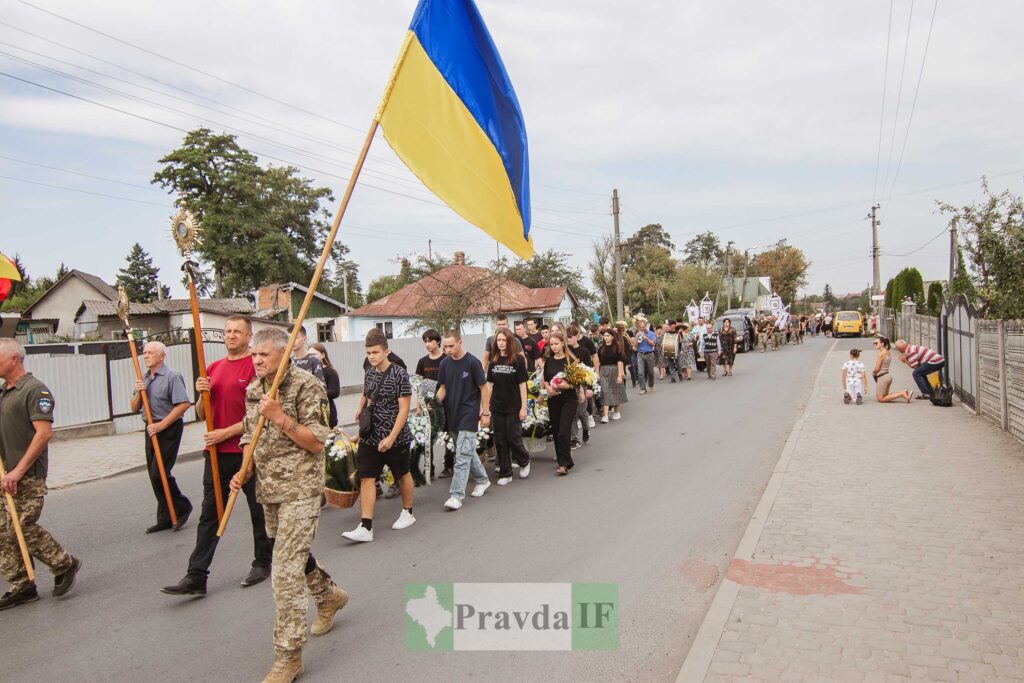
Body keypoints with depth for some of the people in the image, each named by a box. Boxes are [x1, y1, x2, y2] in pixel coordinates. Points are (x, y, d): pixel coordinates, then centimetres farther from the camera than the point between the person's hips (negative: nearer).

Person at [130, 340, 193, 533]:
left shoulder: (172, 376, -11)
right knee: (154, 475, 9)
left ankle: (183, 507, 8)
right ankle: (166, 518, 19)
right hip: (151, 429, 8)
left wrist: (161, 425, -20)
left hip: (169, 429, -8)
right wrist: (138, 393, -6)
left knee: (159, 473, -12)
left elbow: (184, 404, -20)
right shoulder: (143, 380, 13)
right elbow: (135, 408, 15)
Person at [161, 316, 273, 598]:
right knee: (209, 514, 7)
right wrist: (202, 395, -5)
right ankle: (196, 577, 10)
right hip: (217, 452, 6)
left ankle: (263, 563, 25)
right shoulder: (213, 368, 12)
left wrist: (226, 432, -16)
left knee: (259, 510, 9)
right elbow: (202, 415, 16)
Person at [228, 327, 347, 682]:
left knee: (286, 570, -9)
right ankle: (329, 596, 49)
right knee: (293, 554, 22)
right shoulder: (253, 390, 9)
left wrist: (281, 418, -25)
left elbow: (317, 442, -15)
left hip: (300, 489, -8)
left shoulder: (306, 386, -13)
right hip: (268, 489, 8)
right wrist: (244, 471, 3)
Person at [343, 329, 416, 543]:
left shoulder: (399, 374, -14)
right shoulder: (369, 373, 5)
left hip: (395, 437, -5)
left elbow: (404, 409, -16)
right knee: (366, 478, -3)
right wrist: (360, 409, 6)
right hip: (370, 436, 5)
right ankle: (365, 528, -3)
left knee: (402, 474, 14)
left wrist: (391, 437, -21)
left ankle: (408, 513, 35)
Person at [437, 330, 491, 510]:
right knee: (468, 451, 18)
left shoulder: (472, 362, -12)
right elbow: (443, 387, 11)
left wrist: (486, 412, -9)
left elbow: (484, 387, -8)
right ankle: (482, 480, 37)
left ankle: (456, 495, -8)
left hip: (469, 414, -6)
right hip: (452, 414, 6)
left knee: (462, 454, -9)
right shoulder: (445, 363, 3)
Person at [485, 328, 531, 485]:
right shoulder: (493, 360, 5)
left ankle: (524, 461, 28)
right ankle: (505, 473, 16)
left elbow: (522, 384, -6)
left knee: (513, 439, -2)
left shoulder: (518, 359, -6)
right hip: (497, 407, 4)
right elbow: (489, 384, 9)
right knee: (500, 441, 6)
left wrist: (523, 407, -9)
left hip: (513, 407, -4)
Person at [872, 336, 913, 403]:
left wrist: (873, 371, 5)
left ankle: (902, 394, -9)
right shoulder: (889, 352, 9)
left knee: (880, 399, 0)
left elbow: (877, 369, -15)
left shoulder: (881, 354, -18)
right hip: (887, 376, 9)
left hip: (882, 377, -9)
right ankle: (903, 392, 5)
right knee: (884, 396, 20)